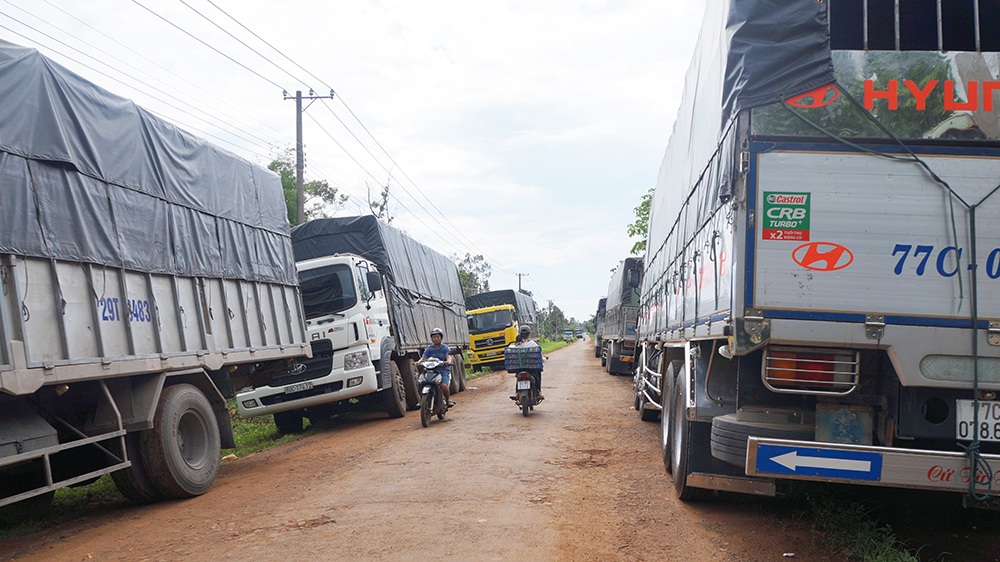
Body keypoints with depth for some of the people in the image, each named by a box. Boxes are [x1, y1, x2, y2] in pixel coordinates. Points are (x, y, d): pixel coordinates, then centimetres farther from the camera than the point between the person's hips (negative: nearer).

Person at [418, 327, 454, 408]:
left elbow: (448, 356, -9)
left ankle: (448, 400, -1)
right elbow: (423, 357, 1)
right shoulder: (429, 348, 11)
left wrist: (448, 361, -33)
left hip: (444, 370, -2)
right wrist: (419, 362, -21)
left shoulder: (445, 347, 6)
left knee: (444, 385, -25)